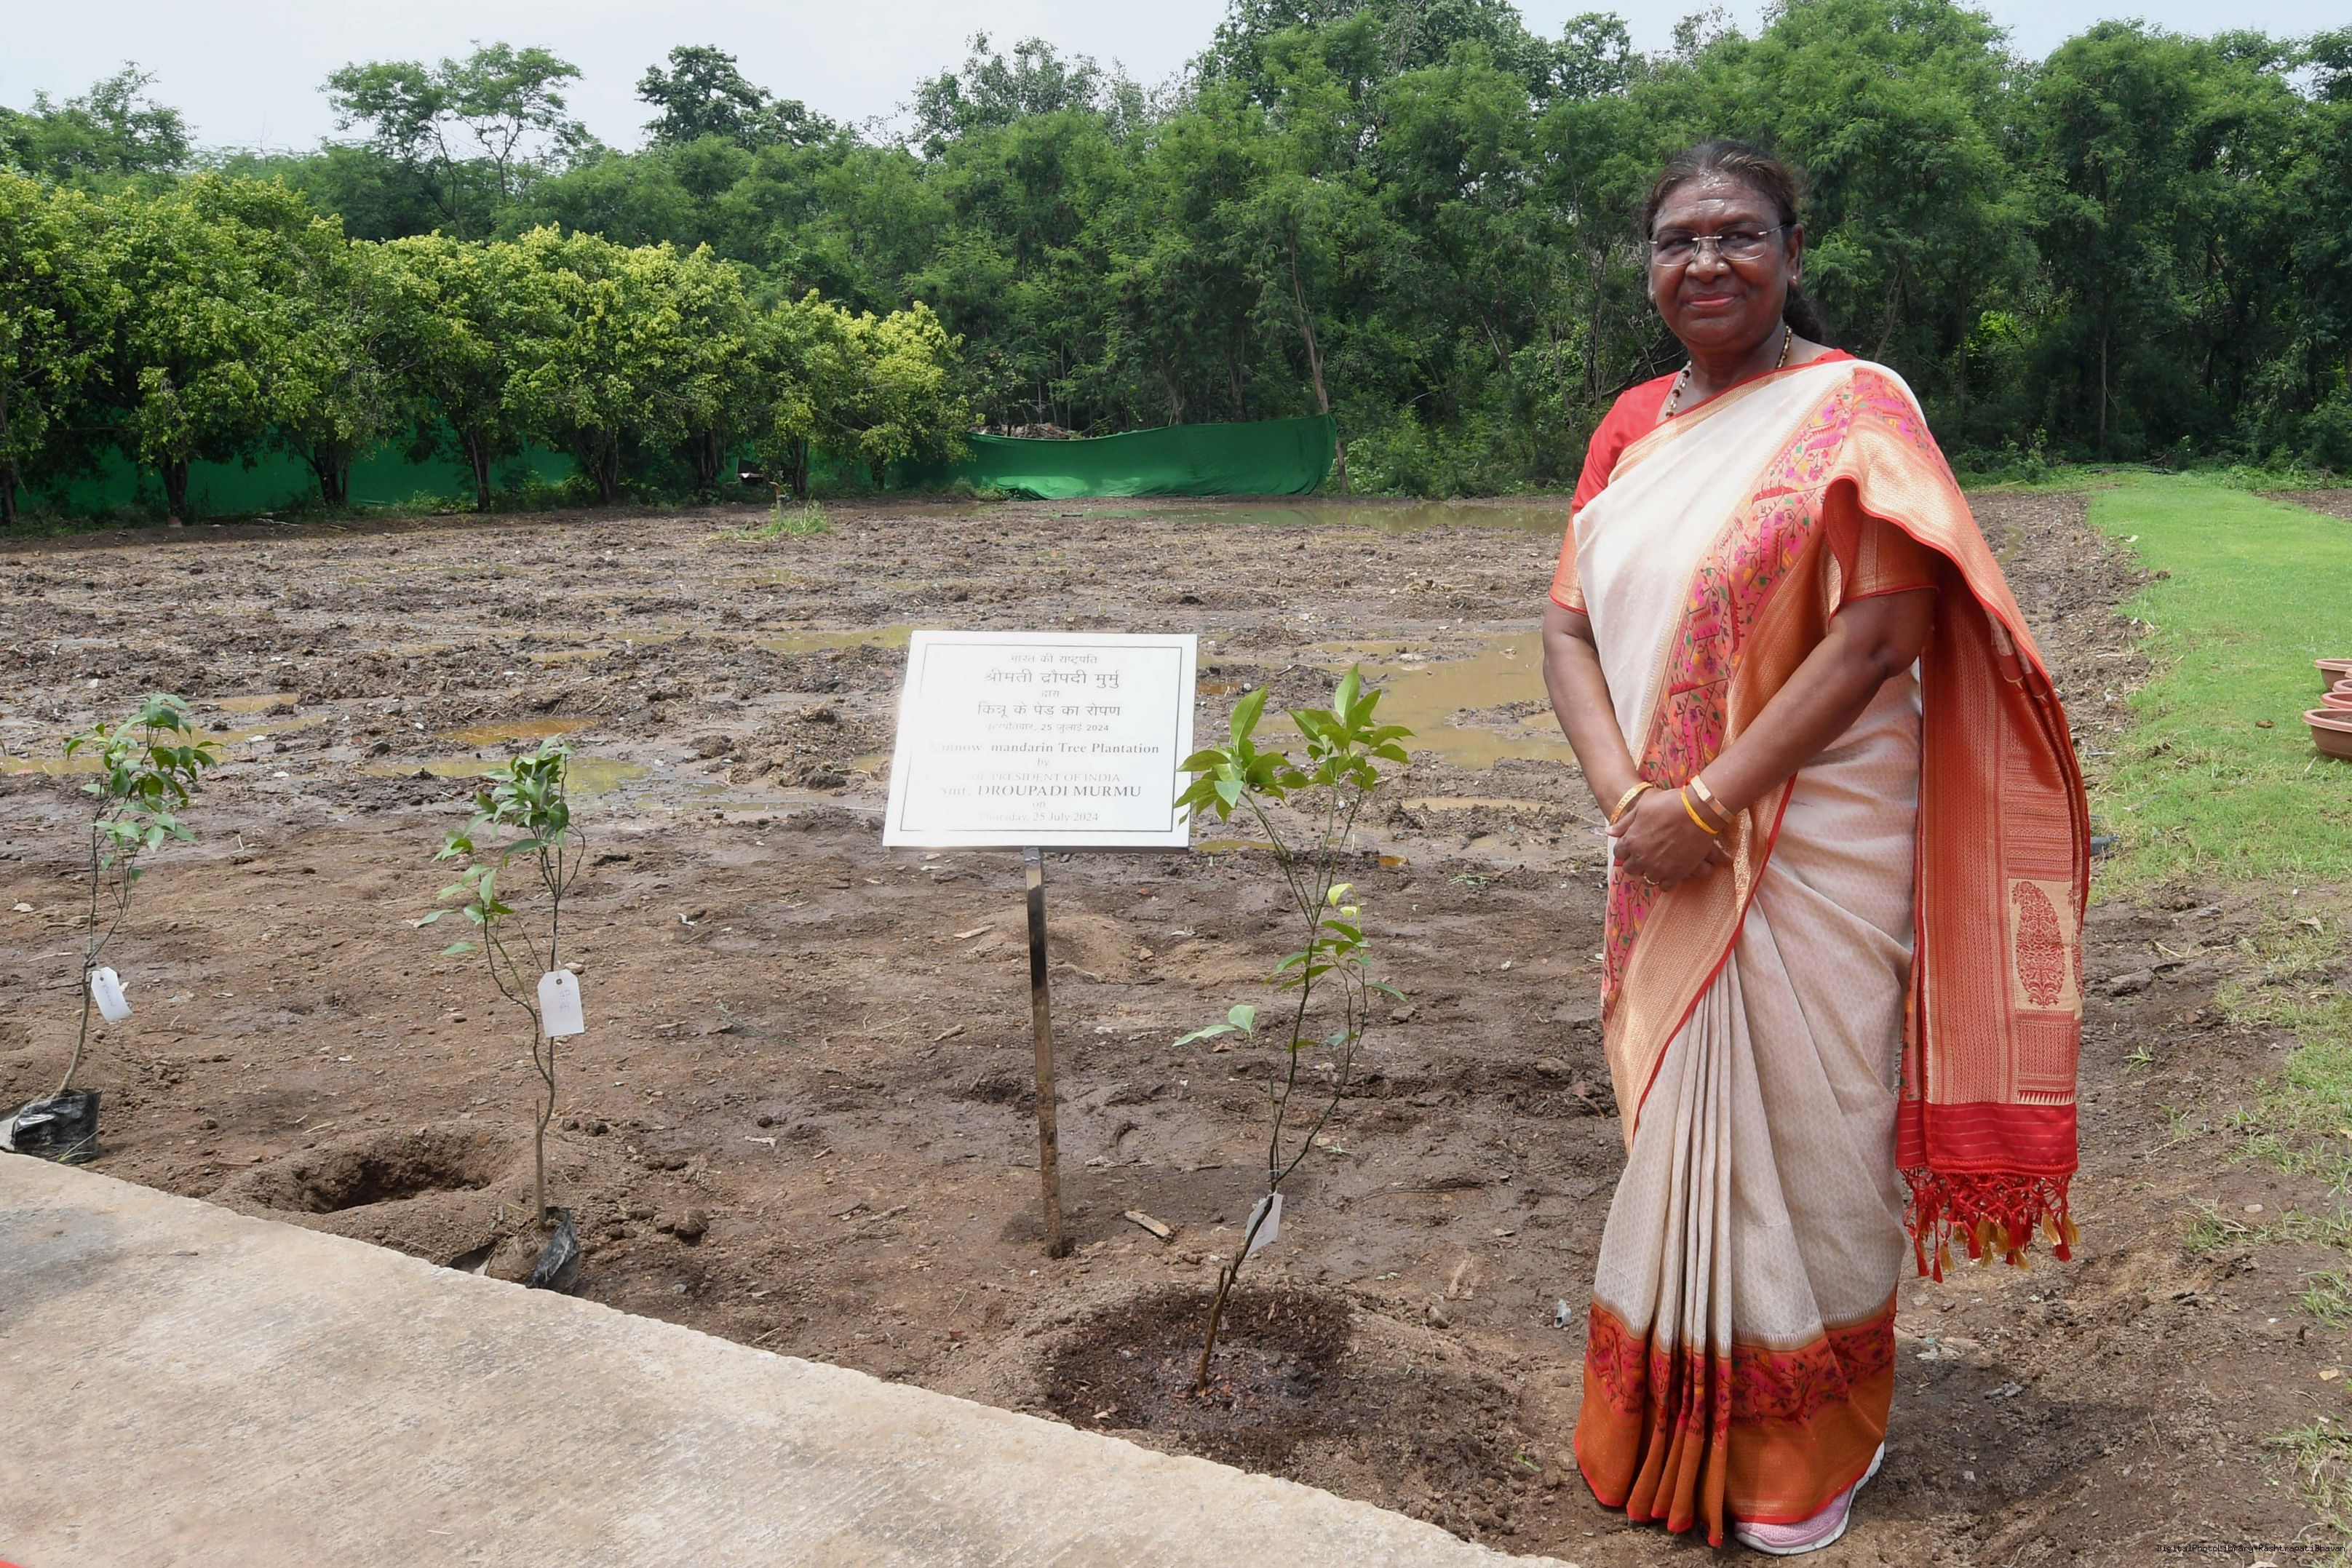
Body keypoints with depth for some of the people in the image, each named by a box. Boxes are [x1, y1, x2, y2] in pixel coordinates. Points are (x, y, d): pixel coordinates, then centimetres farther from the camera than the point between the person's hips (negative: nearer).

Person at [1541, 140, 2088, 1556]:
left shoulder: (1856, 406, -7)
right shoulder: (1634, 427, 10)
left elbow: (1882, 632, -16)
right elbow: (1570, 628, 5)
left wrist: (1709, 803, -19)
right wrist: (1622, 793, -12)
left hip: (1810, 845, -5)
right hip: (1663, 851, 5)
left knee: (1797, 1128, 6)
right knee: (1677, 1122, 14)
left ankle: (1809, 1453, 28)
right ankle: (1677, 1427, 34)